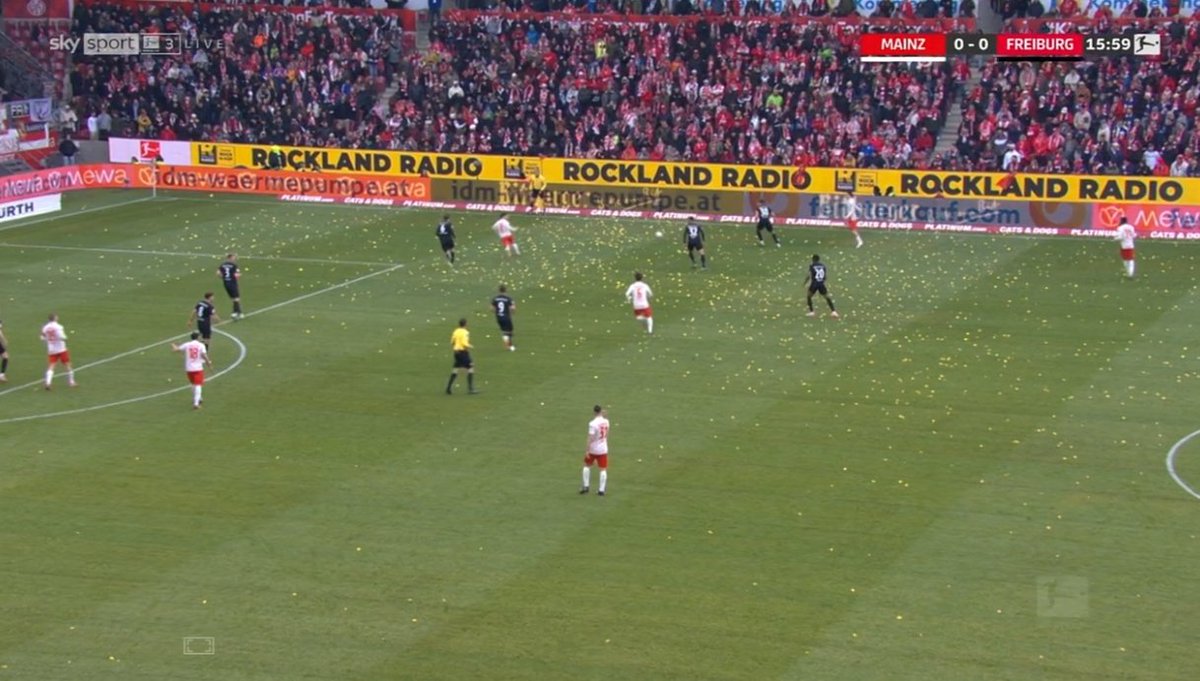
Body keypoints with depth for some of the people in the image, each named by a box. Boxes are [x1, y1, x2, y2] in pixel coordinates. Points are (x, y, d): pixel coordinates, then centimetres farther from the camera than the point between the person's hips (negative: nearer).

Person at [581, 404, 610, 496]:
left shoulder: (592, 424, -19)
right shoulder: (606, 421, -4)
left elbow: (590, 438, -20)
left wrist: (587, 450, -15)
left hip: (593, 449, -3)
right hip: (603, 449, 3)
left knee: (587, 466, 17)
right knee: (603, 469, 6)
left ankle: (586, 486, 17)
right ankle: (601, 490, 5)